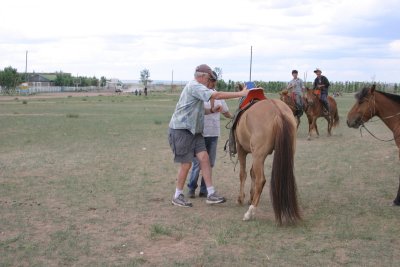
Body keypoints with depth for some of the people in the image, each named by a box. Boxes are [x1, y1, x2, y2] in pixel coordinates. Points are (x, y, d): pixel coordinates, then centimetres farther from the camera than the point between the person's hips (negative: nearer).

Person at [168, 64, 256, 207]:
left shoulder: (196, 88, 18)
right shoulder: (194, 86, -16)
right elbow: (217, 95, -26)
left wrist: (211, 110, 9)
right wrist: (241, 93, -24)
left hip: (193, 131, 9)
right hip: (181, 131, -9)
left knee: (204, 158, -2)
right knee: (186, 164, -4)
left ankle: (211, 194, -3)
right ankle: (177, 196, 11)